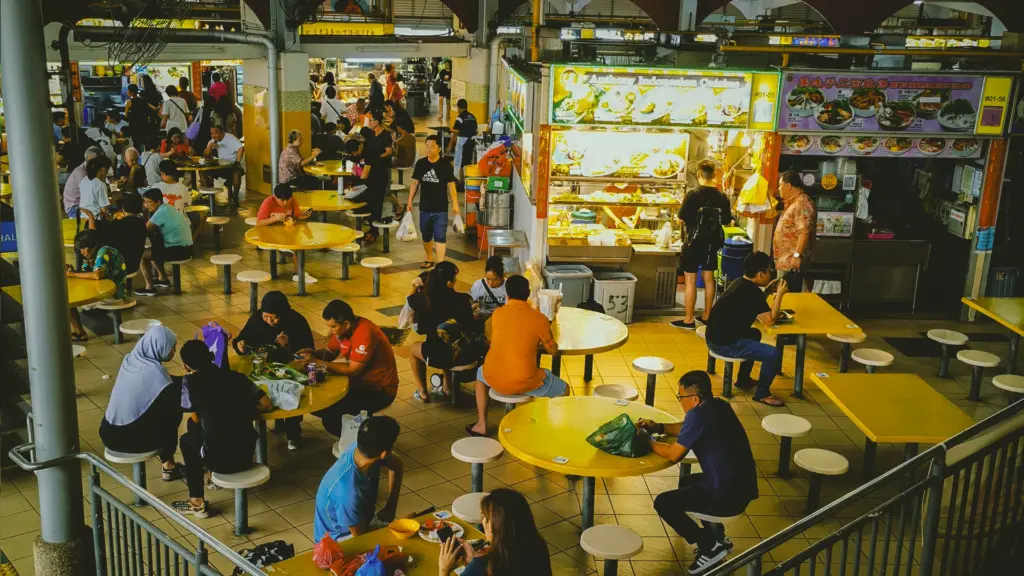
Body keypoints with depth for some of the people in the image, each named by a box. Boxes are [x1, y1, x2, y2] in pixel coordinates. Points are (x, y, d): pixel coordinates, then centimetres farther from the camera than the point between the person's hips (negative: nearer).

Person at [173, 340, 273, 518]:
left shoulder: (191, 381, -7)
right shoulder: (236, 376, 3)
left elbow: (196, 419, 3)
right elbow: (267, 405, 2)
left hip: (219, 460, -4)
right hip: (247, 455, 4)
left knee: (187, 440, 28)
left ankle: (197, 503, 28)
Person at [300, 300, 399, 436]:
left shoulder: (365, 333, -28)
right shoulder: (342, 329, -2)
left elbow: (353, 370, -27)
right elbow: (330, 353, 12)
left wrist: (317, 362, -25)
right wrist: (313, 353, -9)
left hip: (380, 390, -9)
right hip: (360, 381, 9)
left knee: (332, 412, -25)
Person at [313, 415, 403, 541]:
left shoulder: (360, 447, -20)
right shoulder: (348, 490, -40)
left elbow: (396, 464, 3)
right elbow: (361, 535, -24)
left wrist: (390, 505, -5)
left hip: (359, 522, 7)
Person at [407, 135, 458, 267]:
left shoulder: (446, 165, -8)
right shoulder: (420, 163, 1)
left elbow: (451, 186, -4)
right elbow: (415, 183, 8)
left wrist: (455, 204, -7)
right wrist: (410, 201, 5)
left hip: (441, 208, -4)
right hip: (424, 207, 4)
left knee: (440, 236, -6)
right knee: (426, 236, 17)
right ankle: (429, 258, 38)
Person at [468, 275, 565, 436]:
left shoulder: (497, 313, 3)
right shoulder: (539, 318, -5)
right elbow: (553, 350, 8)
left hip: (494, 379, 3)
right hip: (524, 382, -2)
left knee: (481, 373, 39)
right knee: (563, 389, 23)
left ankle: (481, 425, 34)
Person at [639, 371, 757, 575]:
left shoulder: (698, 415, -20)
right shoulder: (718, 405, 7)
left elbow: (673, 454, -13)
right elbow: (687, 428, 23)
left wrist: (648, 442, 2)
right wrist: (658, 427, 11)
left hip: (727, 496, -9)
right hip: (742, 486, 10)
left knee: (663, 503, -2)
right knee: (686, 482, 31)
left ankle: (710, 547, 5)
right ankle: (716, 536, 24)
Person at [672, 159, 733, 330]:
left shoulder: (693, 195, -17)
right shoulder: (722, 197, -3)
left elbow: (682, 219, -13)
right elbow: (727, 221, 5)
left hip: (694, 242, -5)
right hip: (712, 242, 5)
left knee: (690, 280, 2)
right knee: (709, 278, 15)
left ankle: (689, 319, 5)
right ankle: (707, 316, 24)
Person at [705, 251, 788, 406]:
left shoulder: (741, 283, 11)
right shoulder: (752, 291, -19)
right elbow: (770, 320, -18)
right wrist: (779, 294, -11)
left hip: (717, 336, 11)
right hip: (725, 343, -11)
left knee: (755, 334, 35)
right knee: (773, 354, -15)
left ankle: (743, 379, 41)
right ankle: (762, 393, 6)